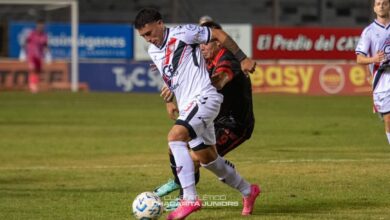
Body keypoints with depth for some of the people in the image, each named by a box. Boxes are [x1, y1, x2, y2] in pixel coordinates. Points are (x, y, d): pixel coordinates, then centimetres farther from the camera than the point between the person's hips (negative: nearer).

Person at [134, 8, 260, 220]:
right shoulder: (153, 51, 13)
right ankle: (248, 191, 36)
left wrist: (243, 59, 1)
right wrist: (170, 100, 23)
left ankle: (190, 199, -30)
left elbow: (219, 35, -2)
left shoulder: (182, 34, -10)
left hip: (204, 97, -9)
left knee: (175, 137, -28)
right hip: (186, 106, 9)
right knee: (208, 158, 15)